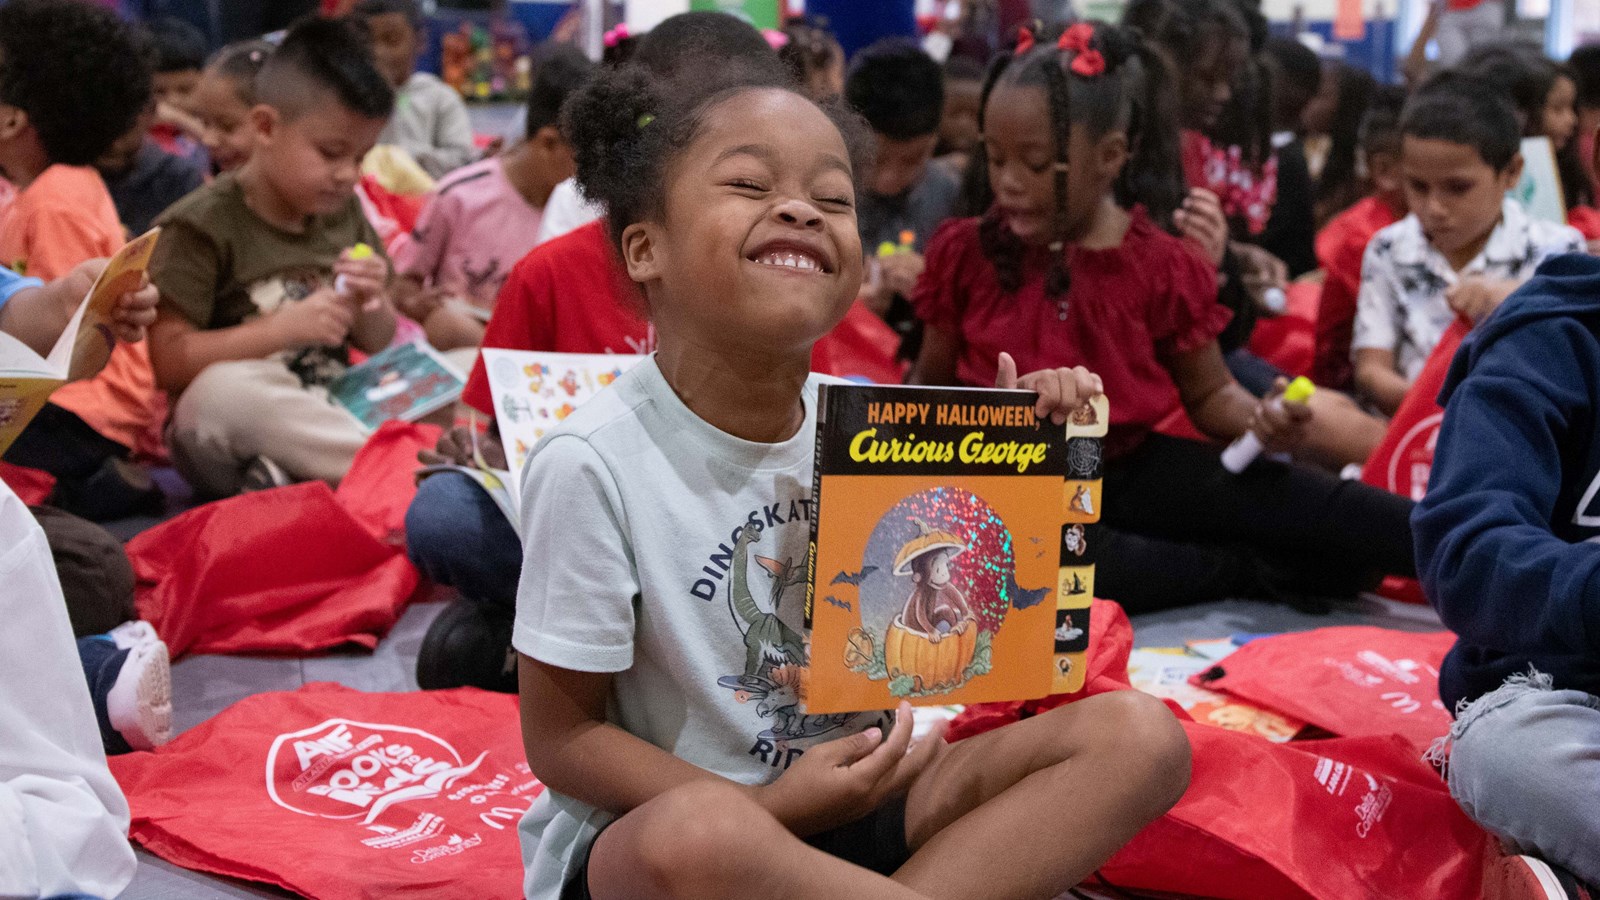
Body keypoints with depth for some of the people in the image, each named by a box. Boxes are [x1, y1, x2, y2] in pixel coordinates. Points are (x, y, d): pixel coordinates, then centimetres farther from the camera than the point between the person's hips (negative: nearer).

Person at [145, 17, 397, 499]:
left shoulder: (344, 213, 9)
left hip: (331, 411, 6)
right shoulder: (202, 225, -8)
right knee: (226, 387, -38)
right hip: (220, 438, -5)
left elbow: (378, 343, 15)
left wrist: (371, 306, -7)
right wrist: (285, 328, -21)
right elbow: (169, 360, -15)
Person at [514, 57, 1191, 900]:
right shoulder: (595, 463, -17)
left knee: (1138, 734, -10)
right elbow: (560, 738, -10)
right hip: (640, 829, -5)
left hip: (852, 796, 6)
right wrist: (770, 807, -21)